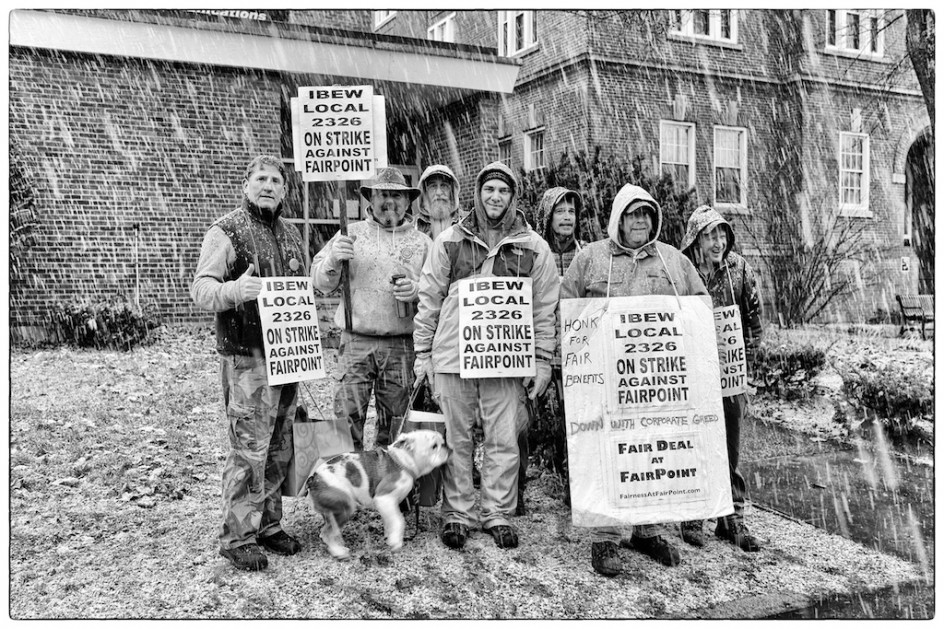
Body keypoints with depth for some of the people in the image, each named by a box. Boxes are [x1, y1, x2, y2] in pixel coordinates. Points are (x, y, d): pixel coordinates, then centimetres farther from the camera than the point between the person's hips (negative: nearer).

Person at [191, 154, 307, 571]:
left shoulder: (290, 234, 15)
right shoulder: (226, 232, -6)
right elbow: (201, 290, -16)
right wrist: (235, 290, -36)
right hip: (246, 359, -7)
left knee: (279, 450, 13)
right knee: (249, 452, -5)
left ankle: (267, 524, 27)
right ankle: (236, 538, 8)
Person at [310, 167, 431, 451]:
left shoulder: (421, 241, 10)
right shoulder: (351, 233, 9)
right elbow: (321, 283, 5)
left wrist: (417, 290, -15)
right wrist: (334, 260, -14)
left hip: (401, 345, 1)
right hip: (355, 342, -1)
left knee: (394, 423, 10)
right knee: (348, 418, -3)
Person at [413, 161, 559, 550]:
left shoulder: (533, 247, 7)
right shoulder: (450, 241, 7)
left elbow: (545, 308, 8)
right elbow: (429, 298, 8)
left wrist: (542, 360, 2)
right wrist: (423, 352, 5)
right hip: (452, 355, 0)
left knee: (504, 440, 4)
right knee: (456, 439, 7)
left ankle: (497, 514, 18)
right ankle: (456, 513, 19)